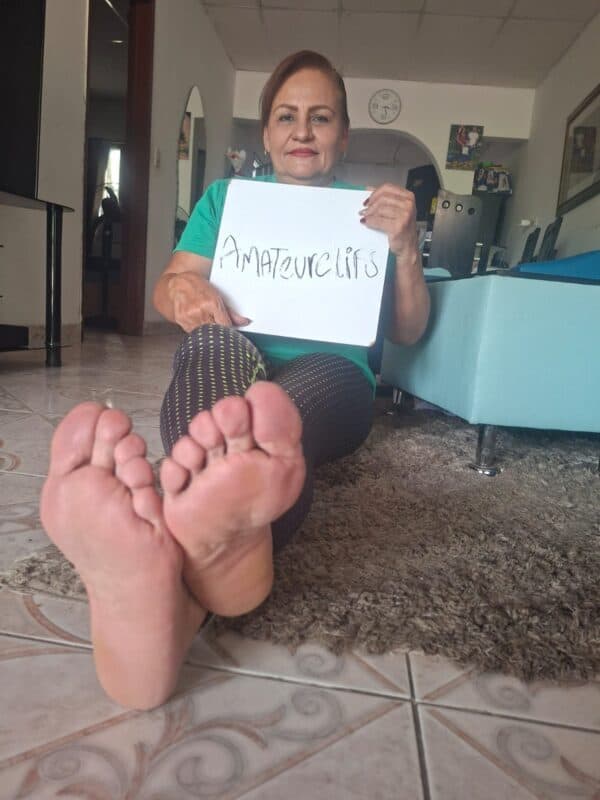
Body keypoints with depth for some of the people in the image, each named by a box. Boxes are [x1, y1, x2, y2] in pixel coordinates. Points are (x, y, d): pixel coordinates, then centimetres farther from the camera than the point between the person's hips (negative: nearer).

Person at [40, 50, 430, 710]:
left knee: (300, 390, -38)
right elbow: (166, 289, 13)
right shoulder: (227, 198, 22)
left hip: (329, 375, 0)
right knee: (218, 344, -36)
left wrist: (405, 250, -3)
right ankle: (221, 544, -68)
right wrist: (185, 290, -12)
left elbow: (408, 332, 14)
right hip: (231, 363, 1)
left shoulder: (369, 209, 20)